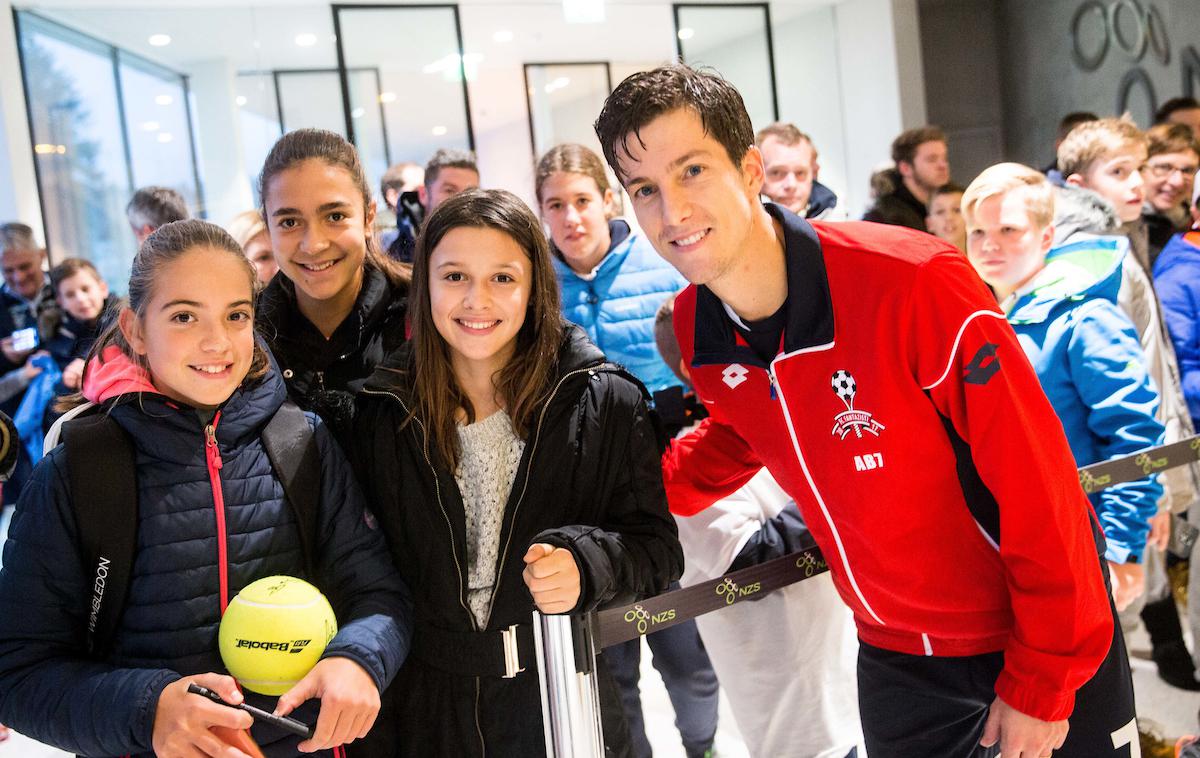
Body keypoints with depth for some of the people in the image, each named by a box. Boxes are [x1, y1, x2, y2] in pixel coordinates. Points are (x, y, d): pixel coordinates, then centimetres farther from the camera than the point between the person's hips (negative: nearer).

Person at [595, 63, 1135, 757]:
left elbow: (1039, 485, -23)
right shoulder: (693, 330, -10)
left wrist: (1042, 686, -16)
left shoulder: (914, 283, -28)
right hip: (894, 652, 5)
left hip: (1039, 637, -4)